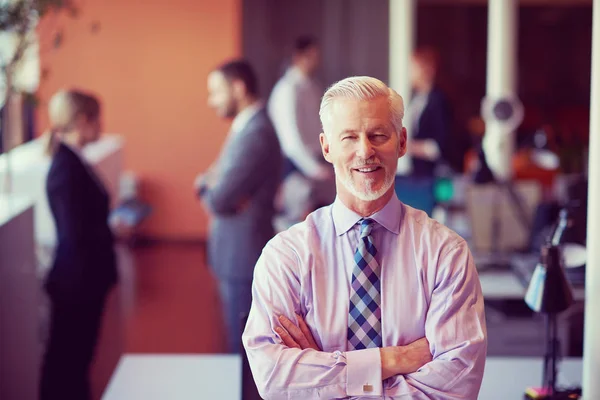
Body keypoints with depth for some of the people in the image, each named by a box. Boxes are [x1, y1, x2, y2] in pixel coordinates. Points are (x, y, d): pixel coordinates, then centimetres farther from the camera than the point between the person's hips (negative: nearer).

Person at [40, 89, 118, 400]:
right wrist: (115, 233, -13)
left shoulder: (71, 160, 6)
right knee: (66, 360, 5)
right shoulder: (66, 168, -22)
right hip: (75, 281, -9)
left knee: (77, 357, 19)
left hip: (84, 279, 9)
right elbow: (76, 235, -26)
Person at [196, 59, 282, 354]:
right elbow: (217, 177, 15)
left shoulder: (255, 135, -22)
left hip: (242, 256, -10)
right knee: (245, 341, 19)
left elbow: (218, 201, -24)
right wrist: (209, 183, -8)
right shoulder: (248, 127, 11)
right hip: (238, 252, 10)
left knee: (244, 345, -1)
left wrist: (205, 186, -2)